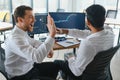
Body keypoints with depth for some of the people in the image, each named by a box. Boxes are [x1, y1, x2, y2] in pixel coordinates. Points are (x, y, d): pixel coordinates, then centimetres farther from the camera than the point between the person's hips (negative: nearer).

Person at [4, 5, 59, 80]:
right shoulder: (15, 39, -32)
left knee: (55, 66, 19)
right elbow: (37, 57, -42)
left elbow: (33, 42, 16)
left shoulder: (22, 32, -3)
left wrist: (47, 48, -3)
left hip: (29, 67, 9)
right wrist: (51, 35, -40)